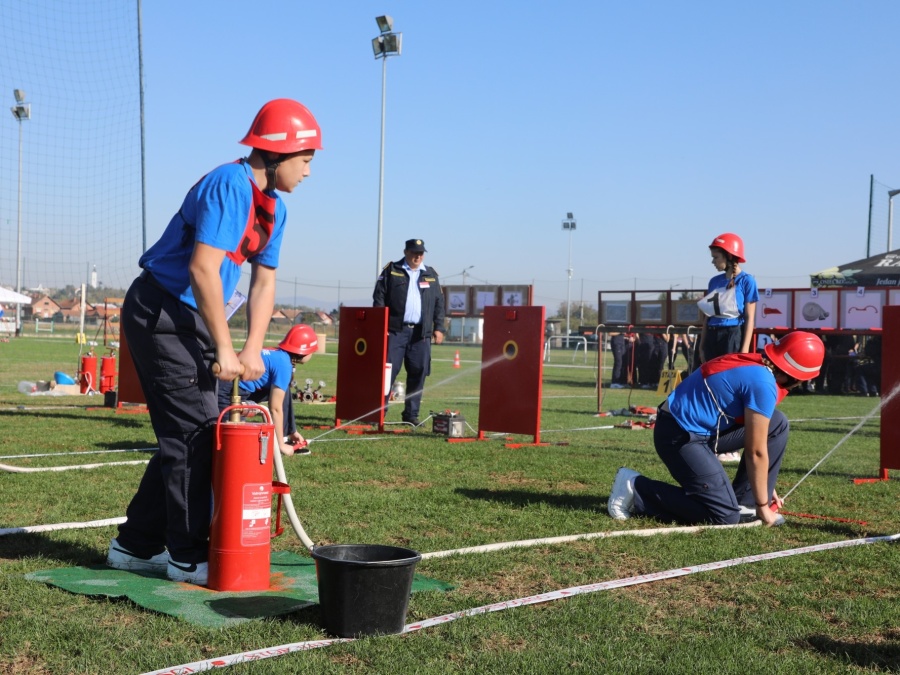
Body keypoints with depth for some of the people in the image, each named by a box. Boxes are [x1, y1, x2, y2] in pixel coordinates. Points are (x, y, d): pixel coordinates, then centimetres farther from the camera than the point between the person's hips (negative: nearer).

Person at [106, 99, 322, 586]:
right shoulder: (230, 185, -20)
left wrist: (253, 349, -2)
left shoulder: (273, 207, 10)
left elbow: (264, 280, 10)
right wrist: (224, 349, -23)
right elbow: (202, 268, -28)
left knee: (190, 435, 13)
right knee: (193, 432, -7)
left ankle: (136, 546, 23)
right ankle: (188, 556, 5)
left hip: (192, 319, 10)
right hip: (161, 312, -10)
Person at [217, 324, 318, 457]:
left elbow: (276, 404, 26)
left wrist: (293, 431, 32)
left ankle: (286, 437, 16)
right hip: (228, 393, -10)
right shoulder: (284, 364, -13)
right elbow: (275, 408, -12)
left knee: (282, 391, 15)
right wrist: (281, 445, -4)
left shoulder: (277, 355, 15)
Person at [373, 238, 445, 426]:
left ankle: (411, 414, 10)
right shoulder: (391, 271, 6)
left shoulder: (431, 274, 15)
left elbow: (439, 303, 15)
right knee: (388, 370, -7)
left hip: (421, 332, 3)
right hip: (395, 330, -3)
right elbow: (379, 298, 1)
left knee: (418, 373, 2)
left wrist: (439, 328, 6)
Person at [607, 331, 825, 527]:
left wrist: (765, 488, 24)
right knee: (726, 516, -9)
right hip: (680, 436, -10)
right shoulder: (763, 384, -19)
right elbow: (756, 452, -14)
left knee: (777, 424, 9)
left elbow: (755, 441, 18)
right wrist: (762, 506, -4)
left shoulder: (755, 365, 9)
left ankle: (743, 503, 11)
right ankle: (637, 489, -4)